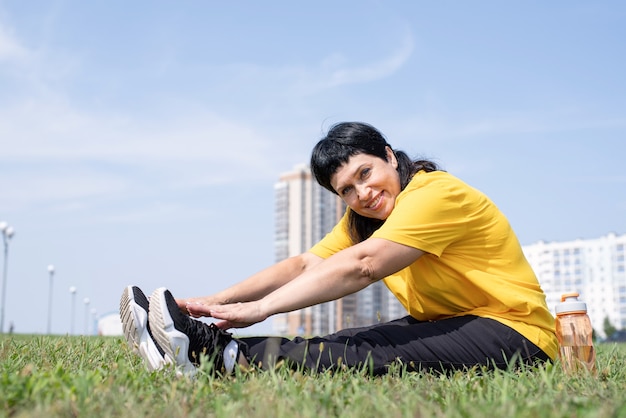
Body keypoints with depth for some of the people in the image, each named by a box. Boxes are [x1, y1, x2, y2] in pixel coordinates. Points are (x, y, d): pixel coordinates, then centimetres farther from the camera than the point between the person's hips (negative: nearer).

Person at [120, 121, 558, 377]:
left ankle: (221, 354, -35)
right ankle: (206, 349, -23)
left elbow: (361, 267, -29)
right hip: (442, 322, 8)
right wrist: (219, 300, -17)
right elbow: (304, 265, -3)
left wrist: (259, 308, -32)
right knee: (349, 343, -16)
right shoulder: (363, 218, 9)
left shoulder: (436, 195, -19)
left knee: (375, 354, -28)